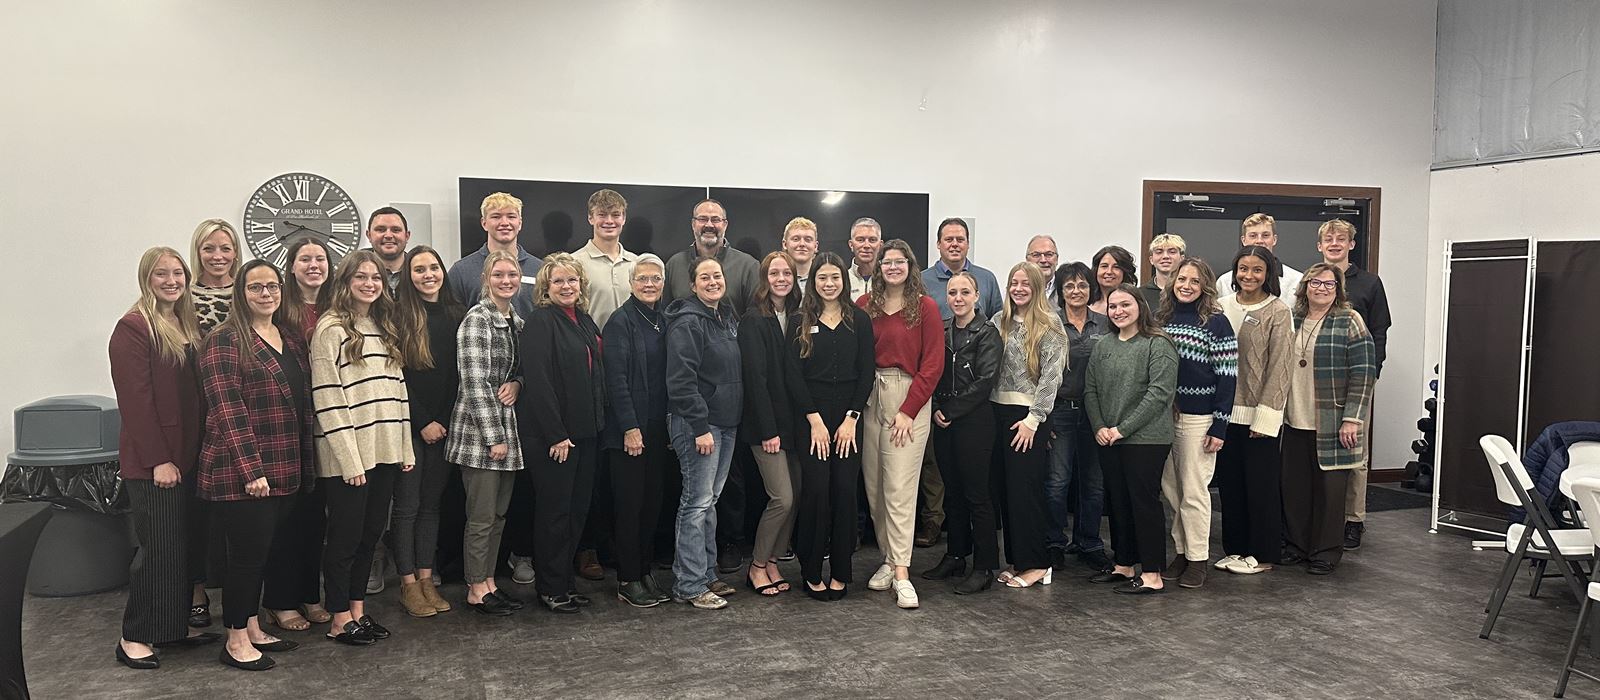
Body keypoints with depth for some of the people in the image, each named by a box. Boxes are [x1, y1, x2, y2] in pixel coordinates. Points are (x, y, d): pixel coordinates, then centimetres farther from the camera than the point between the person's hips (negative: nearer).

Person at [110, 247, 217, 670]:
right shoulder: (133, 328, -10)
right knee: (159, 549, -3)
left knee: (185, 544, 11)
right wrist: (158, 459, -16)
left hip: (187, 456, 7)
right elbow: (136, 399, -15)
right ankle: (134, 637, 10)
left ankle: (175, 627, 22)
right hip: (152, 461, -7)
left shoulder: (190, 324, 12)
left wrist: (200, 451, 10)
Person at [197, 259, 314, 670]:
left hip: (284, 471, 7)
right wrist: (251, 470, -21)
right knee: (248, 553, -1)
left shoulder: (290, 338, 13)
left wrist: (305, 464, 13)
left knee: (262, 551, 15)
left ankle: (253, 629, 28)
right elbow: (228, 410, -17)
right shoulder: (226, 340, -10)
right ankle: (236, 642, 13)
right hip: (240, 474, -7)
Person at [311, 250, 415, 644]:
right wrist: (350, 458, -16)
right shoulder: (331, 329, -8)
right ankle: (340, 620, 13)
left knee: (371, 532, 12)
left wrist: (406, 448, 10)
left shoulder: (384, 328, 15)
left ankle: (358, 610, 23)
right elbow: (327, 399, -13)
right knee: (346, 535, 2)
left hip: (384, 451, 7)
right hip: (346, 457, -7)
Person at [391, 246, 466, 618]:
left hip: (444, 426, 4)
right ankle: (408, 584, 11)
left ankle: (426, 579, 18)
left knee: (431, 503, 11)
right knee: (407, 506, 2)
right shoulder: (399, 316, -6)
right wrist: (423, 423, -11)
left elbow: (459, 374, 9)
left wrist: (445, 421, 1)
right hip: (408, 427, -4)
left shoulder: (456, 315, 7)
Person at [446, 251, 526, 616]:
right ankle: (476, 589, 12)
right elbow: (475, 383, -17)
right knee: (482, 515, 0)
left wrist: (516, 383, -4)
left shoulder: (517, 321, 12)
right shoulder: (477, 319, -12)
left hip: (508, 429, 8)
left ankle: (489, 582, 24)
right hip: (478, 432, -8)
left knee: (499, 513, 13)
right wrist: (494, 437, -18)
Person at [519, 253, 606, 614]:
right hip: (552, 434, -8)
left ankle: (565, 581, 25)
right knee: (554, 510, 1)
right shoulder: (541, 321, -12)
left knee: (578, 507, 12)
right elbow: (537, 382, -19)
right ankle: (550, 588, 13)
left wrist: (597, 423, 11)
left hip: (585, 431, 8)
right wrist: (556, 435, -20)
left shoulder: (585, 321, 13)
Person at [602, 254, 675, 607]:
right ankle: (627, 581, 10)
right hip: (629, 429, -6)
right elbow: (616, 379, -14)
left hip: (658, 429, 6)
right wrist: (630, 427, -17)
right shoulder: (621, 321, -9)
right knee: (630, 505, 0)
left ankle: (645, 572, 22)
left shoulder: (663, 321, 11)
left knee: (653, 503, 11)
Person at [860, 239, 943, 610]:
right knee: (873, 487, 6)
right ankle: (888, 558, 18)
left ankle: (901, 571, -6)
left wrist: (908, 410, -9)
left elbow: (932, 364, -4)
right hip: (870, 398, 4)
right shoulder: (864, 306, 9)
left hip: (909, 399, -4)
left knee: (899, 489, -8)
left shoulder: (925, 307, 0)